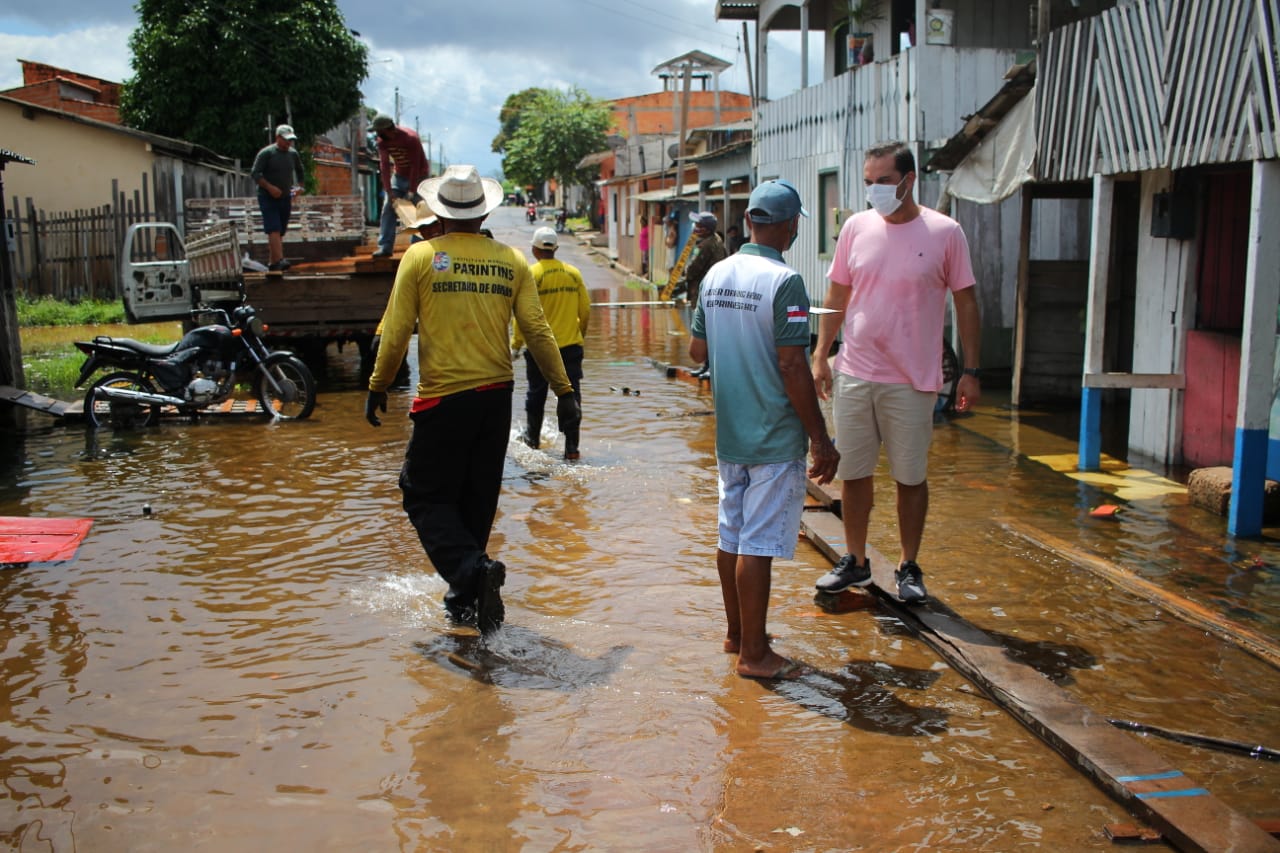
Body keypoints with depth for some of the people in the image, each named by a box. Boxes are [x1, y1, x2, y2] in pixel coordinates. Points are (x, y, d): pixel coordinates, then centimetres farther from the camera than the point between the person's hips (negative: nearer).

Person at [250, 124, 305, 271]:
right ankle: (278, 260, -27)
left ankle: (272, 262, 18)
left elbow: (300, 172, 26)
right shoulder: (266, 153, -7)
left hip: (285, 198, 6)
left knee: (280, 232, 8)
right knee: (274, 230, -17)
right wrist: (270, 187, -20)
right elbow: (254, 173, -11)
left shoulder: (293, 154, 9)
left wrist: (299, 186, 10)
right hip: (268, 198, -6)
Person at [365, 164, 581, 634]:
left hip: (442, 399, -4)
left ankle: (473, 570, -16)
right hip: (496, 397, 4)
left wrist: (377, 388, 9)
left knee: (428, 497, 7)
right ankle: (466, 599, 25)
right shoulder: (511, 260, 3)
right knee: (477, 500, 16)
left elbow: (396, 334, -4)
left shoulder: (420, 257, -4)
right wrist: (565, 391, 7)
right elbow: (537, 331, 1)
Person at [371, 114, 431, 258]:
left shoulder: (411, 138, -28)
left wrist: (411, 190, -28)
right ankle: (385, 247, -4)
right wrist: (389, 191, -19)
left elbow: (415, 166, -27)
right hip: (399, 175, 5)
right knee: (388, 209, -4)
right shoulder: (382, 141, -12)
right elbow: (384, 166, -13)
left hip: (418, 176, -5)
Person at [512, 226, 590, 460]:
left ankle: (533, 437, 31)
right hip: (571, 344, 2)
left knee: (536, 393, 16)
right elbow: (585, 311, 6)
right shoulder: (573, 273, 2)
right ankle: (571, 447, -2)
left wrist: (517, 342, 2)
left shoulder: (532, 274, -9)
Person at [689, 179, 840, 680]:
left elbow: (696, 350, 13)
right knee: (759, 543, -1)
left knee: (732, 535, 15)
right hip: (775, 437, -7)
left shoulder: (716, 276, 6)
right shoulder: (784, 281, -16)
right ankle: (754, 653, 8)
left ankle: (736, 632, 29)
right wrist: (821, 439, -14)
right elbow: (792, 366, -19)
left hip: (729, 433, 7)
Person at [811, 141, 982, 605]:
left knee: (911, 478, 8)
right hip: (853, 375, 3)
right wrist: (820, 356, 6)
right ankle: (855, 561, 28)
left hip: (911, 381, -3)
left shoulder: (945, 232, -5)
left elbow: (966, 302, 0)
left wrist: (970, 370, -4)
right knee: (852, 474, 11)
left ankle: (908, 568, 24)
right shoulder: (856, 227, 3)